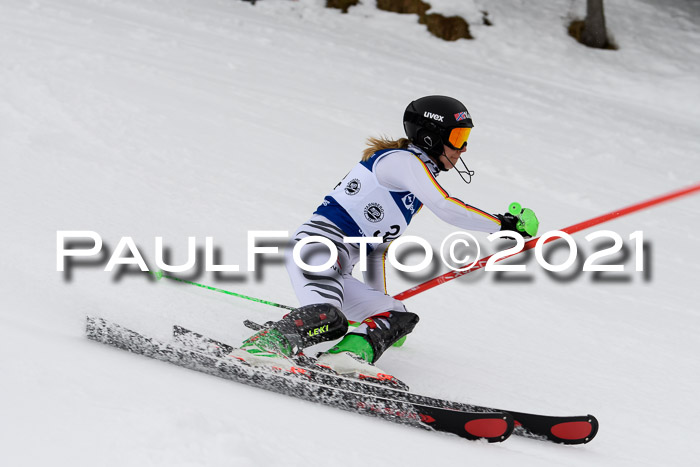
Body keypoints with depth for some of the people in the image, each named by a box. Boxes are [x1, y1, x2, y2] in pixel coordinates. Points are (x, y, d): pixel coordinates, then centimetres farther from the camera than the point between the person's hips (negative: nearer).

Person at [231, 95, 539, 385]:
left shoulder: (415, 184, 24)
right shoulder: (402, 159, -5)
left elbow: (378, 244, 31)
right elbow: (445, 207, -20)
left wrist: (379, 303, 35)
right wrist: (503, 224, -11)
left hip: (337, 274, 10)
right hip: (319, 243, -10)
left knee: (400, 318, 1)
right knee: (329, 317, -36)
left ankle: (352, 352, -19)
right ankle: (264, 344, -29)